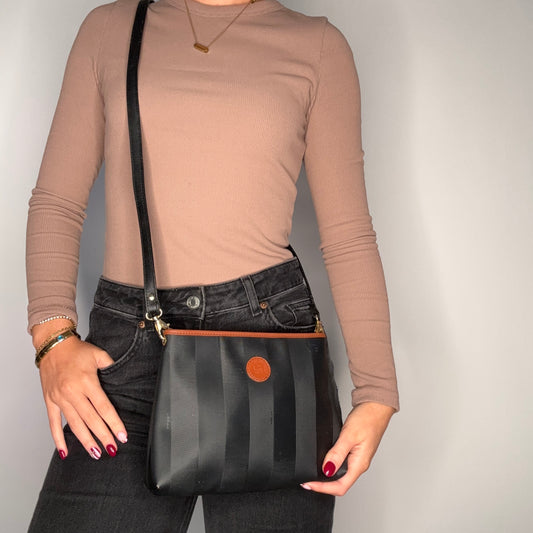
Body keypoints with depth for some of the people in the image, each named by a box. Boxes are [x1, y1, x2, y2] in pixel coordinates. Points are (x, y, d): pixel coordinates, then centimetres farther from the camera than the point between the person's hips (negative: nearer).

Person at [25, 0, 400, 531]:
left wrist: (376, 393, -2)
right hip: (127, 342, 1)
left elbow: (348, 233, 5)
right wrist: (54, 335, -5)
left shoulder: (317, 44, 8)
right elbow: (56, 201, 10)